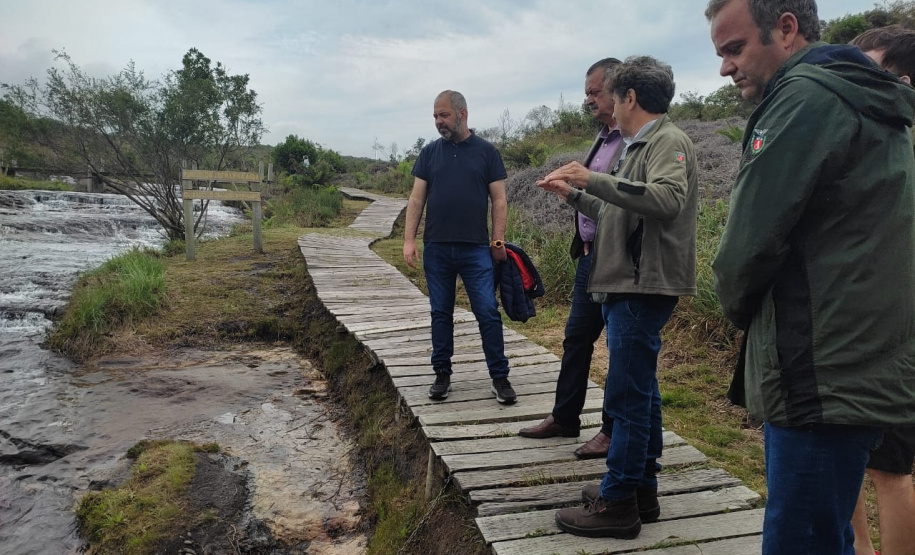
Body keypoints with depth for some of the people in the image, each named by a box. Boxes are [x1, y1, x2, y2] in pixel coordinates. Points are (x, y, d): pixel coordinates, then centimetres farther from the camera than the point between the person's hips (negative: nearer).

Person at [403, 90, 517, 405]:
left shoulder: (486, 152, 4)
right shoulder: (429, 152, 9)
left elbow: (499, 200, 3)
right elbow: (416, 199, 7)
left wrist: (498, 241, -5)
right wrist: (409, 240, -1)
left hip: (476, 249, -2)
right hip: (436, 249, 2)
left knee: (488, 313, -2)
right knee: (441, 314, 9)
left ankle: (500, 378, 8)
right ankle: (442, 375, 21)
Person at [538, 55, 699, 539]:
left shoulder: (668, 141, -9)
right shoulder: (642, 145, 20)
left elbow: (668, 200, -28)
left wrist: (595, 179, -27)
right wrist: (573, 194, 26)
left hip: (643, 288, -10)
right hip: (629, 286, 10)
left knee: (627, 395, -5)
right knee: (640, 390, 15)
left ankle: (617, 504, 4)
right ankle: (642, 489, 27)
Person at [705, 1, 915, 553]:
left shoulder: (807, 96, -13)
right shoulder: (865, 100, 19)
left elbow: (751, 237, -17)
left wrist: (737, 303, 3)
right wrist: (755, 313, 14)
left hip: (822, 379, -10)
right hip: (857, 371, 10)